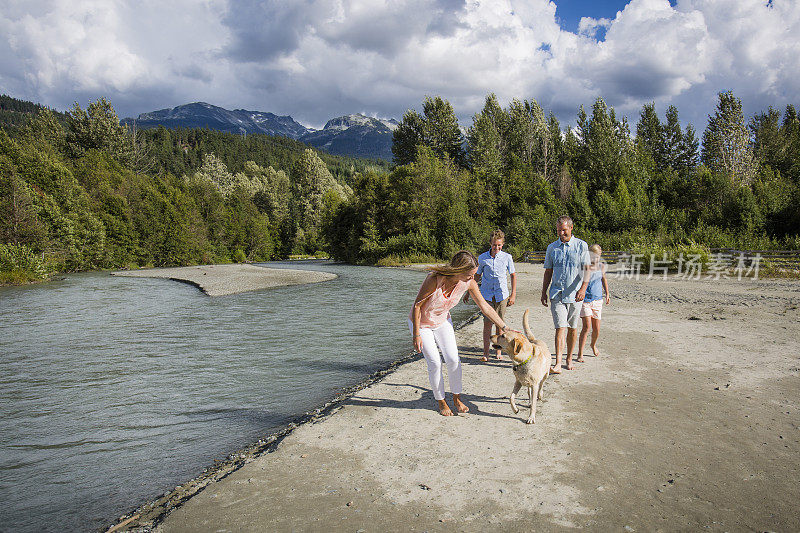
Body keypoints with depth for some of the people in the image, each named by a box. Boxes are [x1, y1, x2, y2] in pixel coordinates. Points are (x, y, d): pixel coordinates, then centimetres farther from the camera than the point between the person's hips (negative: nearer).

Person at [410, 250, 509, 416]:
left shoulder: (469, 282, -21)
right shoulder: (434, 279, -36)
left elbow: (485, 307, -8)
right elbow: (417, 305, -23)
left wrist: (505, 328, -6)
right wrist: (416, 335, -19)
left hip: (442, 321, 4)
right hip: (421, 322, -4)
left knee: (453, 359, -4)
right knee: (435, 363, -7)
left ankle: (457, 398, 17)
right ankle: (441, 401, 15)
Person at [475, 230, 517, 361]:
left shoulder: (507, 257, 0)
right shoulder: (482, 258, 1)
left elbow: (513, 275, 8)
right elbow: (477, 276, 12)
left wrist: (513, 295, 3)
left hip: (502, 294, 0)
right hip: (487, 294, 0)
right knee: (487, 323, -3)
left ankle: (498, 351, 17)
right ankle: (485, 353, 4)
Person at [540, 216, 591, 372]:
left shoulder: (581, 246, 0)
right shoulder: (552, 248, 8)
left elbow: (586, 269, -7)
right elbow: (548, 272, 13)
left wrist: (583, 288, -22)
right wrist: (543, 292, 8)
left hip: (574, 294, 0)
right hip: (557, 294, 0)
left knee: (572, 328, 10)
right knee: (560, 328, -9)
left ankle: (569, 359, 25)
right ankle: (558, 364, -13)